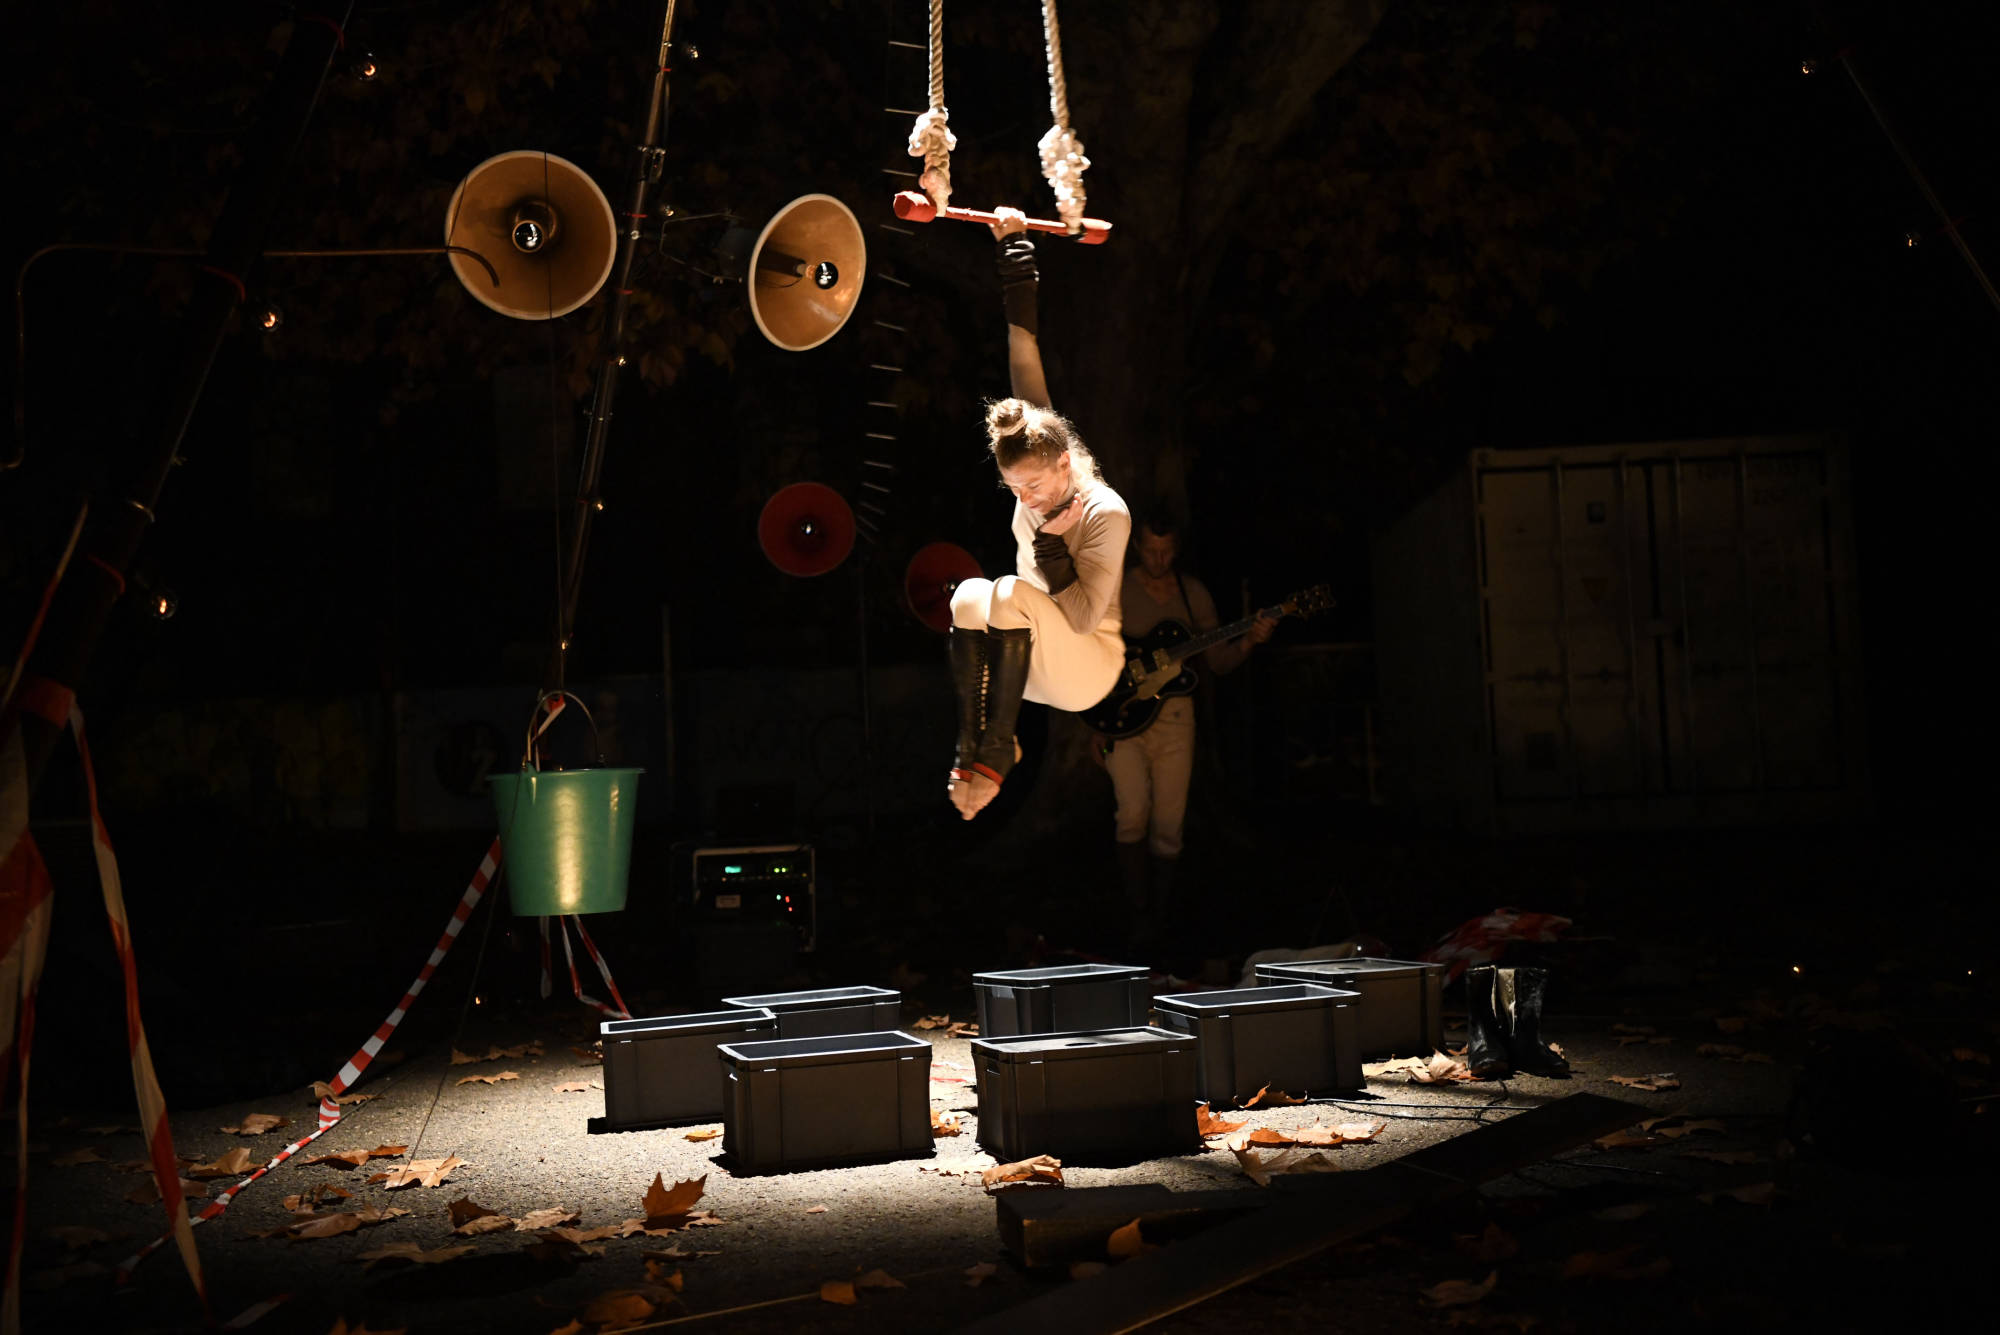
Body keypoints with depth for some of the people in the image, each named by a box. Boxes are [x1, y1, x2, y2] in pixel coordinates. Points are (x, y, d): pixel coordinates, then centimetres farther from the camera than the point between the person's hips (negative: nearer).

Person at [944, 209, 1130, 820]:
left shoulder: (1107, 513, -19)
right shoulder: (1033, 466, -3)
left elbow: (1082, 617, -19)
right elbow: (1023, 354, -4)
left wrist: (1050, 540, -23)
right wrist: (1013, 249, -3)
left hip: (1083, 668, -6)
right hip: (1025, 655, 6)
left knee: (1009, 596, -32)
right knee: (967, 597, -24)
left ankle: (995, 753, -26)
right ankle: (969, 748, -22)